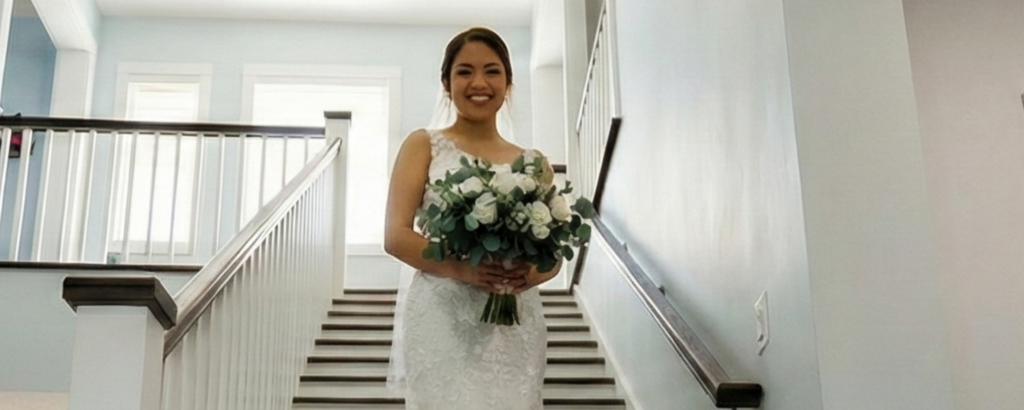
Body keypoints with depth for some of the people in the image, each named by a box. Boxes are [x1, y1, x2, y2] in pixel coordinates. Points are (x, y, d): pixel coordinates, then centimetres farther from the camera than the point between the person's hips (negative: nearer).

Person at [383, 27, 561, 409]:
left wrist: (529, 274, -10)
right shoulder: (424, 145, 5)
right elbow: (395, 237, -4)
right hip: (441, 322, -3)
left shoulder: (533, 163, 13)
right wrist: (461, 268, -19)